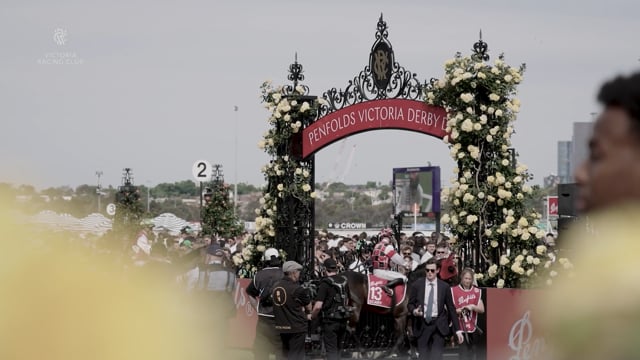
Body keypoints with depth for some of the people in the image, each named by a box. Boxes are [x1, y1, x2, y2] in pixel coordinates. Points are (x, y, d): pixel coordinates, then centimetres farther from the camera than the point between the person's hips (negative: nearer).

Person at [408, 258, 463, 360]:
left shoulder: (444, 286, 3)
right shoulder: (416, 285, 4)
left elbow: (451, 309, 5)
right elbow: (410, 304, 10)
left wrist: (458, 330, 2)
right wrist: (414, 311, -15)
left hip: (438, 325, -1)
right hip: (422, 325, 1)